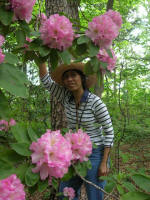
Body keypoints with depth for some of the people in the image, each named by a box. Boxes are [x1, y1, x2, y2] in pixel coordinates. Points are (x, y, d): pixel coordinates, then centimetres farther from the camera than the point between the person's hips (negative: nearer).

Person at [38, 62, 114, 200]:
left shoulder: (96, 102, -17)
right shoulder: (67, 97, -1)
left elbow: (109, 131, -13)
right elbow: (46, 80, -5)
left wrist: (104, 163, -15)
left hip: (95, 154, -6)